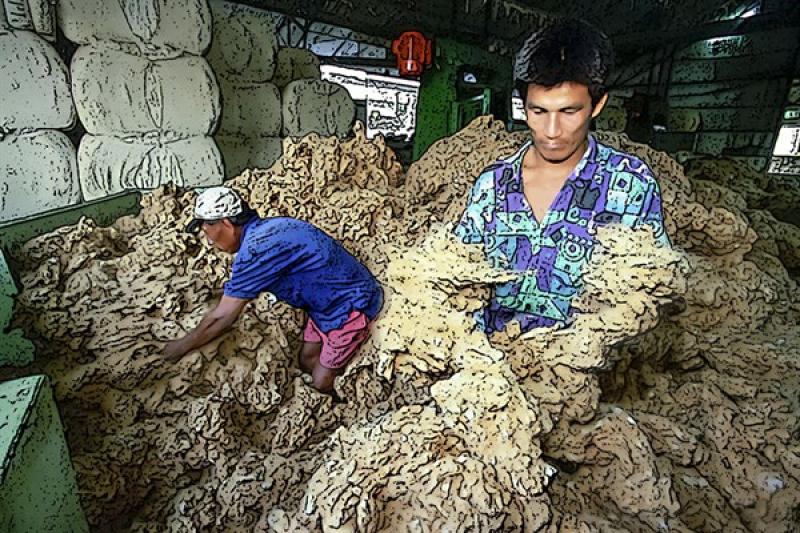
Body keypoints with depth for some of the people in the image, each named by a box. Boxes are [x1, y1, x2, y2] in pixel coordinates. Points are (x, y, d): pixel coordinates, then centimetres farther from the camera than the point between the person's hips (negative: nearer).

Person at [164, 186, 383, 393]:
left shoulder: (255, 248, -26)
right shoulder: (265, 230, 4)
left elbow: (223, 316, -16)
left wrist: (183, 346, -1)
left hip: (351, 305, -9)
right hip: (330, 301, 9)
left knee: (323, 381, 3)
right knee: (307, 362, 19)